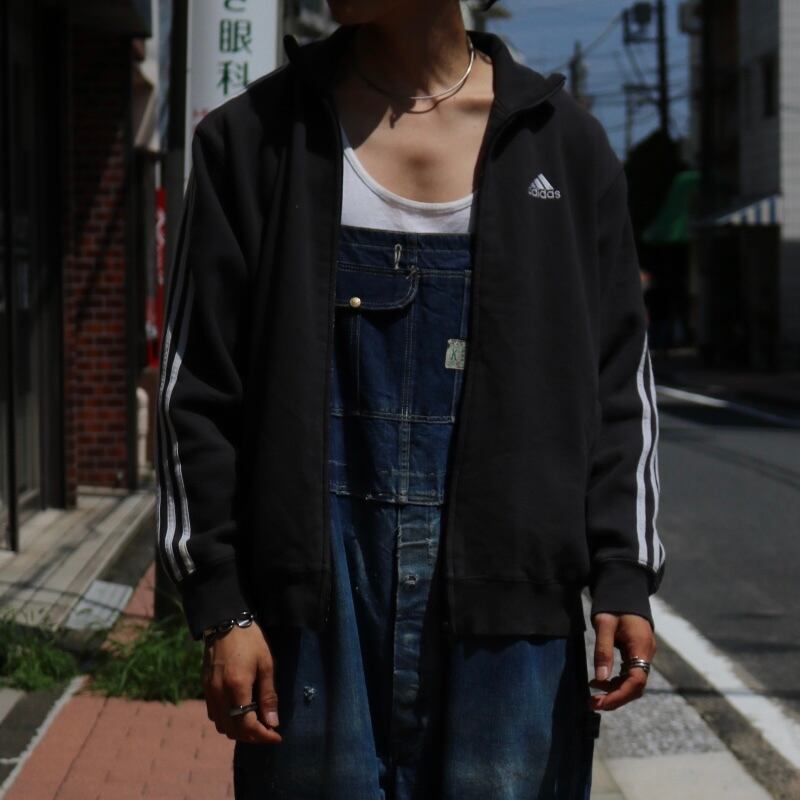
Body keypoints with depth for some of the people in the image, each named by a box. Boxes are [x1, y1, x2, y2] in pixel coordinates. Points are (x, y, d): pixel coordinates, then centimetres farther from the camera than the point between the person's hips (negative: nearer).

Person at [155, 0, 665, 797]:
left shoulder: (560, 141, 7)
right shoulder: (254, 135, 5)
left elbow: (616, 383, 8)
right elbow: (199, 389, 4)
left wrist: (622, 577, -1)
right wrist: (220, 604, -3)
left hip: (506, 581, 1)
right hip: (316, 582, 0)